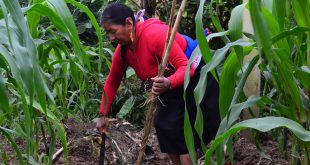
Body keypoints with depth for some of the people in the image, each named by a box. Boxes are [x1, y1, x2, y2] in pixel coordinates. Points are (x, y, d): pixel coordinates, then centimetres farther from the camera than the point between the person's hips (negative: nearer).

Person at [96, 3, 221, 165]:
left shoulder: (155, 34, -33)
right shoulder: (122, 51, -8)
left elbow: (186, 68, -36)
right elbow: (112, 83, 5)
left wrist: (168, 84, -55)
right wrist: (103, 115, 5)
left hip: (197, 75, -8)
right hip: (173, 84, 8)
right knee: (163, 125, 4)